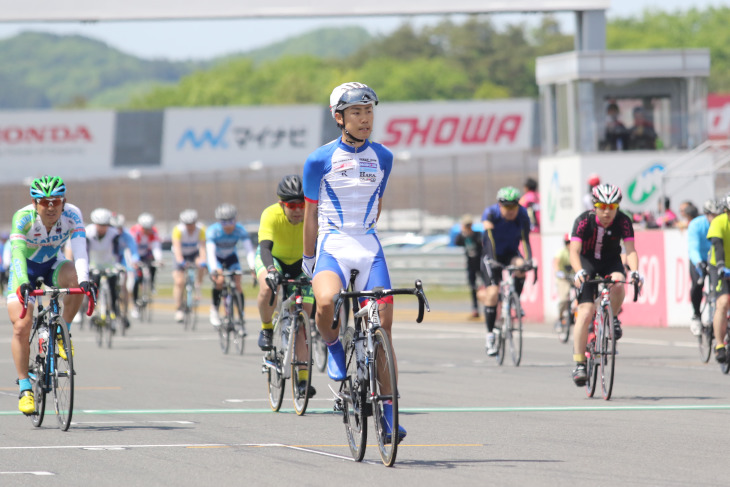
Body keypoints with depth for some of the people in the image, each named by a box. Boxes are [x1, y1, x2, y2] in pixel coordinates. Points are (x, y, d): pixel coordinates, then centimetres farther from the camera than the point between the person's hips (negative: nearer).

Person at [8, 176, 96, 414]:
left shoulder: (72, 215, -25)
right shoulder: (23, 217, -29)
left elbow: (80, 251, -36)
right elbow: (17, 251, -42)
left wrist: (84, 280, -54)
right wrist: (23, 283, -59)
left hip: (53, 265, 1)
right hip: (25, 269, -1)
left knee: (75, 278, -33)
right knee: (21, 327, -17)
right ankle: (24, 389, -4)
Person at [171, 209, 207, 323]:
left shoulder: (200, 229, -24)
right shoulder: (178, 230, -28)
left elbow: (202, 246, -32)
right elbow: (177, 247, -39)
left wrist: (203, 261, -49)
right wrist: (180, 261, -55)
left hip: (194, 253, 1)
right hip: (181, 255, -1)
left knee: (201, 265, -33)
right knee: (179, 282, -15)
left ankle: (198, 286, -11)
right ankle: (178, 309, -2)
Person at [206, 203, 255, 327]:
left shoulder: (240, 230, -27)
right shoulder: (213, 231, -32)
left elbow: (249, 250, -35)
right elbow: (210, 252, -41)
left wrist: (253, 267, -51)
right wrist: (214, 270, -58)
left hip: (231, 257, 2)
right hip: (216, 258, -2)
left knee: (238, 285, -14)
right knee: (219, 280, -28)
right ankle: (214, 309, -7)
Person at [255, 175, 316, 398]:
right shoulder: (271, 215, -34)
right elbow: (265, 247, -45)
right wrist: (270, 270, -64)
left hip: (301, 263, 1)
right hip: (273, 258, -1)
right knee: (267, 288, -36)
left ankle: (303, 377, 3)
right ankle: (266, 328, -7)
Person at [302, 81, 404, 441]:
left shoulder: (382, 158, 7)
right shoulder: (320, 160, -3)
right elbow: (311, 213, 5)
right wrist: (308, 259, 9)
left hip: (368, 247, 3)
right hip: (331, 246, -3)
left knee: (383, 324, -4)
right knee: (326, 302, -34)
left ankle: (387, 413, 3)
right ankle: (333, 345, 1)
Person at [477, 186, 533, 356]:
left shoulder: (522, 215, -15)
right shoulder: (490, 213, -21)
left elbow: (525, 240, -21)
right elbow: (489, 238, -31)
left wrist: (528, 260, -37)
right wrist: (492, 260, -44)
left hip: (511, 254, 2)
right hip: (492, 256, -2)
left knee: (520, 266, -33)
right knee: (493, 292, -17)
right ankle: (490, 335, -10)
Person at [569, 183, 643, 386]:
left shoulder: (623, 221, -20)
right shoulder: (584, 221, -25)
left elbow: (630, 249, -29)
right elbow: (574, 250, -34)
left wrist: (634, 271, -48)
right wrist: (579, 271, -52)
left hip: (611, 263, 2)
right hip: (587, 263, -2)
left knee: (617, 284, -34)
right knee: (586, 312, -17)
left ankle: (612, 318, -3)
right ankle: (579, 363, -13)